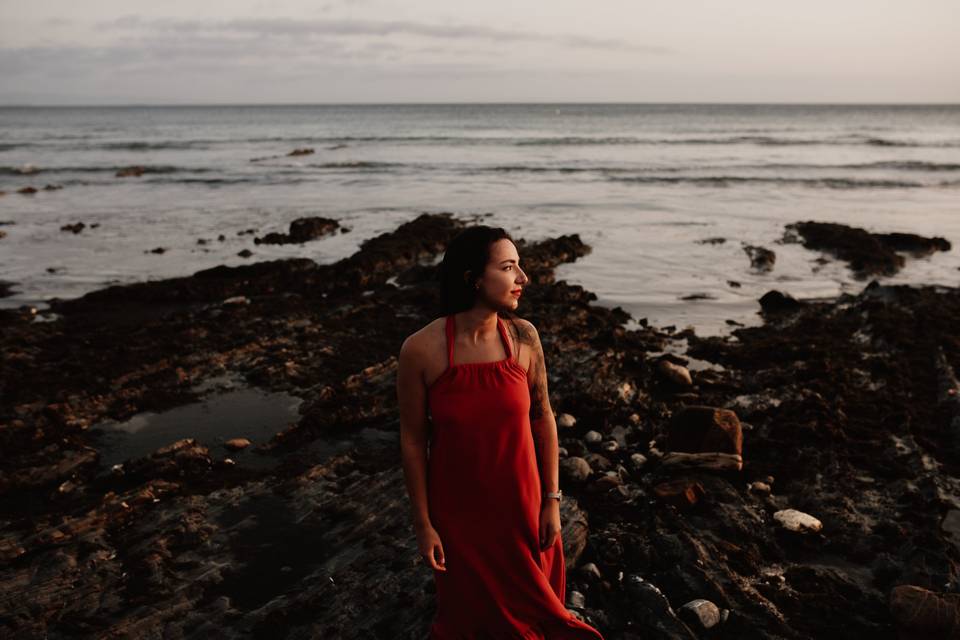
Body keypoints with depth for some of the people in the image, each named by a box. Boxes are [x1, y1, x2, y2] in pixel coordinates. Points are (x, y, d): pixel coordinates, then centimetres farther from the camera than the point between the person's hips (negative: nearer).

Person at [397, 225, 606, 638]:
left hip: (520, 500, 2)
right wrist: (423, 523, -6)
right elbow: (412, 439, -11)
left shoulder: (523, 336, -13)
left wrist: (552, 499, 0)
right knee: (469, 607, 21)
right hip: (458, 508, -2)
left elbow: (542, 417, -3)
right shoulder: (421, 349, -20)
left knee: (529, 601, 22)